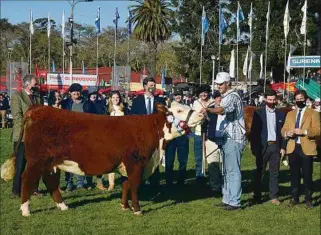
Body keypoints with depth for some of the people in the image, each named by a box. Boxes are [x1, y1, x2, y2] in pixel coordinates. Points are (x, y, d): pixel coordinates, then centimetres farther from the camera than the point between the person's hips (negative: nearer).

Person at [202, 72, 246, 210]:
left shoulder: (232, 96, -13)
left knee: (233, 171, -9)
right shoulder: (225, 97, 19)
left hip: (234, 138, -10)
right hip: (227, 138, 10)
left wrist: (208, 109, -47)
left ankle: (235, 201, -7)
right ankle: (227, 199, 21)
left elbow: (222, 110, -32)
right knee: (226, 171, 14)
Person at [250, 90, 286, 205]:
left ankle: (274, 196, 11)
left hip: (275, 146, 2)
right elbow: (254, 131, -1)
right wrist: (253, 147, -6)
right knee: (260, 172, 5)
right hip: (262, 146, -2)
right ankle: (257, 196, 12)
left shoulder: (281, 114, 7)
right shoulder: (258, 113, 1)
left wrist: (283, 147, 2)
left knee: (275, 173, 4)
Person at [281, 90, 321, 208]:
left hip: (306, 148, -4)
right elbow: (283, 129, 14)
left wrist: (304, 131, -20)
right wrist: (287, 133, -9)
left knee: (307, 175, -1)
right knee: (294, 174, 7)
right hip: (292, 148, 4)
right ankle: (295, 197, 16)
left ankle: (308, 199, 7)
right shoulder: (290, 114, 18)